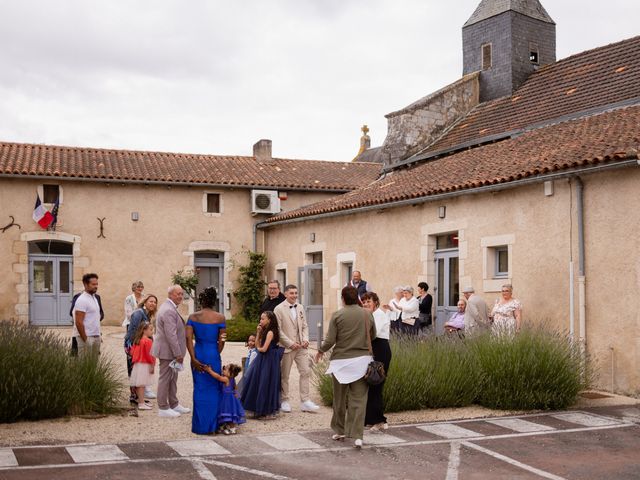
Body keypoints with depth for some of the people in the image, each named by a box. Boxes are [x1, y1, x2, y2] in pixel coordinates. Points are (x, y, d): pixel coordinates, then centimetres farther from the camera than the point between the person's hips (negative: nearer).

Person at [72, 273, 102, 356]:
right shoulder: (82, 300, -14)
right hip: (86, 337, -9)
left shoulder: (94, 298, 15)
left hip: (96, 337, 9)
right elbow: (78, 322, -18)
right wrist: (85, 339, -20)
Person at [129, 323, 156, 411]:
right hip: (145, 365, -9)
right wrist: (152, 365, -13)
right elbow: (149, 354, -19)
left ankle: (141, 401, 22)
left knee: (139, 385, 13)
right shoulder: (148, 341, -16)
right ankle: (141, 404, -6)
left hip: (137, 364, 9)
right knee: (142, 384, -7)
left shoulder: (137, 340, 11)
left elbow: (132, 352, 14)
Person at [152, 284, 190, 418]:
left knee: (172, 378, 18)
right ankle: (163, 408, 8)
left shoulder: (169, 307, 13)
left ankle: (174, 404, 28)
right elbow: (171, 335, -25)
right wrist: (178, 353, -21)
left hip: (171, 351, 11)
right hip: (168, 351, -11)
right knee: (165, 378, -1)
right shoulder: (169, 310, -22)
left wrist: (178, 352, 19)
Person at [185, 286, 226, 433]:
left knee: (199, 389, 12)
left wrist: (194, 359, -8)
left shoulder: (193, 317, 0)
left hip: (198, 355, 2)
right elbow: (221, 341, -5)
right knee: (214, 390, 11)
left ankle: (200, 425, 18)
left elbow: (188, 338, -9)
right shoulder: (220, 317, -5)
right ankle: (213, 425, 16)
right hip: (213, 355, -2)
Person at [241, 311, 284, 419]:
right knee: (257, 383, 10)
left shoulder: (270, 332, -15)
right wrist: (258, 332, 3)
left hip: (268, 361, -9)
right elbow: (257, 344, 10)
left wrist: (258, 349, 1)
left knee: (266, 384, -3)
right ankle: (260, 410, 18)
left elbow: (264, 349, -20)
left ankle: (269, 412, 5)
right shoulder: (265, 331, 13)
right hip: (263, 360, 9)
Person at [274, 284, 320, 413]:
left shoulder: (300, 308, 11)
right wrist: (290, 343, -15)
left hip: (301, 347, 5)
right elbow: (278, 329, -11)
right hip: (287, 347, -5)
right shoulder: (279, 309, -7)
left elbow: (305, 326, 15)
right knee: (284, 375, 5)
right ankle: (284, 401, 18)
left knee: (305, 372, 0)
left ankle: (305, 401, 5)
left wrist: (305, 339, -3)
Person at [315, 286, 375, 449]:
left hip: (341, 360, -1)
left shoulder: (337, 315, -7)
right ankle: (357, 436, -5)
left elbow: (330, 340, -8)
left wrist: (320, 351, 10)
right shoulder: (367, 314, 0)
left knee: (340, 399, 14)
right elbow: (373, 336, 14)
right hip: (362, 359, 1)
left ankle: (340, 431, 25)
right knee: (359, 399, 1)